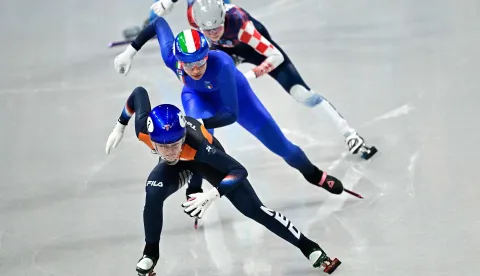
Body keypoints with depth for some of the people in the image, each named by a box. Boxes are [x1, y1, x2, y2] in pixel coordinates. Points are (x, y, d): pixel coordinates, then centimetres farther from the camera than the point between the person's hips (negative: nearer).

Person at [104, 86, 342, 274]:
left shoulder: (198, 146, -47)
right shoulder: (143, 128, -38)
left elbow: (240, 170, -41)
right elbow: (139, 92, -17)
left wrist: (212, 195, -53)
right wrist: (119, 127, -5)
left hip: (208, 160, -3)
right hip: (178, 164, 3)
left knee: (252, 208, -6)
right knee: (153, 193, -25)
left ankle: (308, 247, 6)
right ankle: (151, 253, -2)